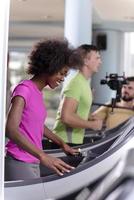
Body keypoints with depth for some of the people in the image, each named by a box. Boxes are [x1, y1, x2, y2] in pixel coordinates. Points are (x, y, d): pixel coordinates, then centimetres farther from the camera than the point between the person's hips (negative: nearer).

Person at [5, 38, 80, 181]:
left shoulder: (37, 92, 13)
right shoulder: (24, 89, -13)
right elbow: (11, 129, -26)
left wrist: (62, 144, 26)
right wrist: (43, 156, -34)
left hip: (33, 163, 8)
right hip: (19, 164, -8)